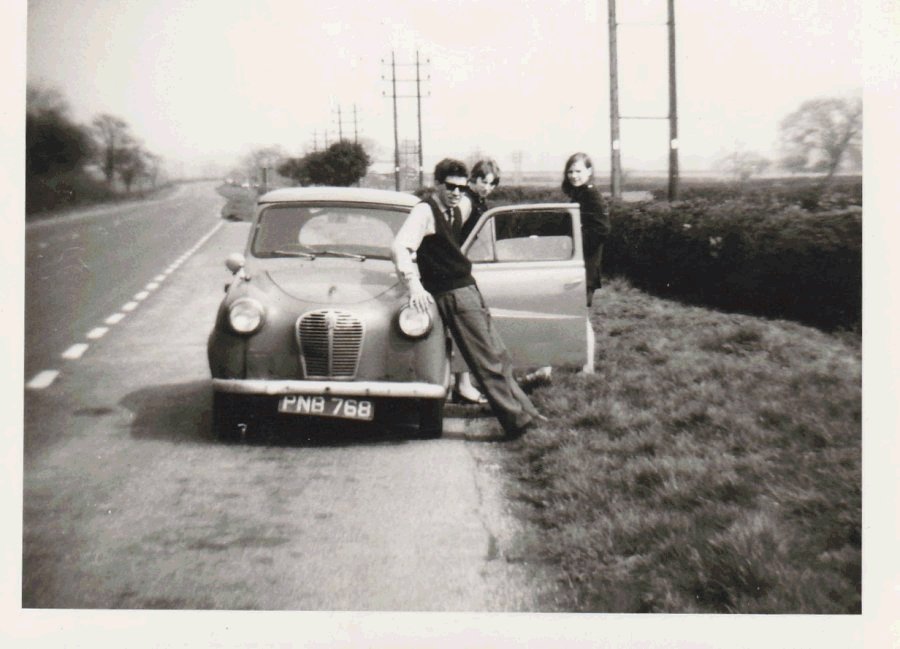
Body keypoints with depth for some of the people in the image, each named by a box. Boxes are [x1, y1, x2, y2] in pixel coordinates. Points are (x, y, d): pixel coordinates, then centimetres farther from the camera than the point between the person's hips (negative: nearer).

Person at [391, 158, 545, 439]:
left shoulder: (456, 211, 12)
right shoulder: (425, 211, -14)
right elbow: (399, 247, -26)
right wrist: (414, 286, -34)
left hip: (468, 288, 9)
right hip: (452, 295, -9)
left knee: (498, 356, 12)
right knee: (489, 362, -8)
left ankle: (522, 411, 20)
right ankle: (518, 421, -5)